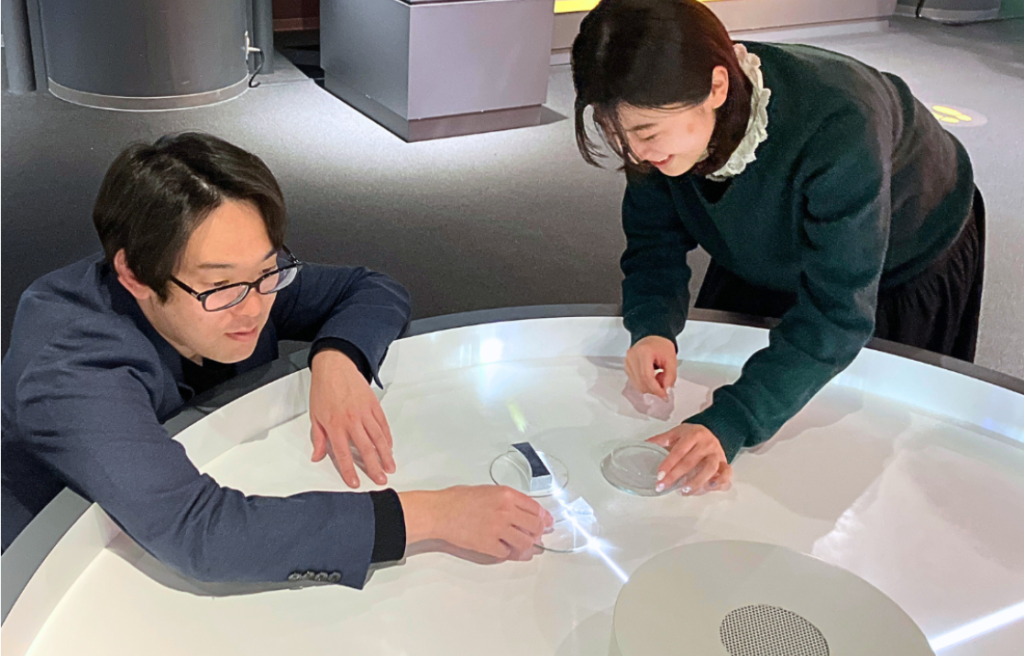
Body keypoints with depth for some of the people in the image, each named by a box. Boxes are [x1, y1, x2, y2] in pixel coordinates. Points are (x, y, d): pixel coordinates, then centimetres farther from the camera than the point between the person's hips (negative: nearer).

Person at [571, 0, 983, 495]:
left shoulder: (836, 130, -46)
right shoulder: (660, 126, -29)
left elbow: (837, 314, -44)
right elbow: (655, 245, -18)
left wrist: (730, 425, -54)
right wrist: (653, 328, -40)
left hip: (905, 270, -3)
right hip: (765, 264, 4)